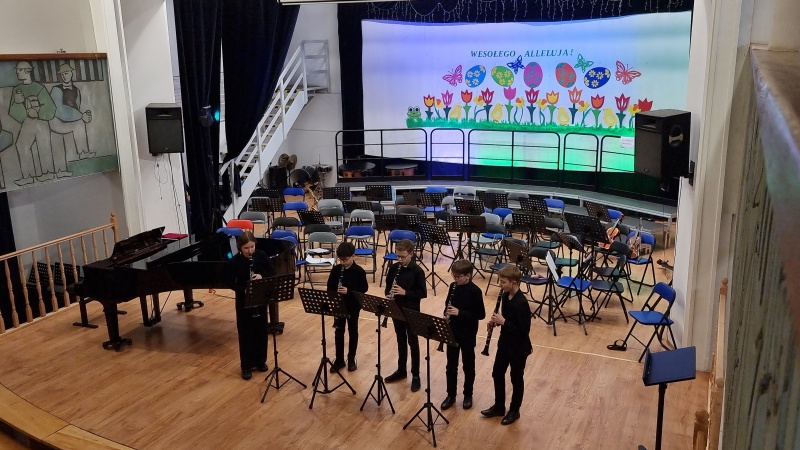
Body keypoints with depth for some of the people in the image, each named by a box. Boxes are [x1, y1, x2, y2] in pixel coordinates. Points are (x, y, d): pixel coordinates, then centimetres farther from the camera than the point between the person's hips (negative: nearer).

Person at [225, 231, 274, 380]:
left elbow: (271, 272, 1)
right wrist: (244, 290, -25)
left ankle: (260, 361, 30)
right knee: (245, 332, 5)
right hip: (244, 301, -2)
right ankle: (246, 366, 17)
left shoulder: (261, 256, -9)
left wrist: (262, 276, -20)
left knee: (261, 330, 13)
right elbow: (231, 283, -10)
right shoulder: (234, 261, -15)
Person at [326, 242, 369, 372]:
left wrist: (349, 291, -24)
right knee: (339, 332, 9)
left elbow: (364, 289, -12)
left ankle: (351, 359, 25)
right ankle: (339, 359, 21)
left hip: (353, 306, -2)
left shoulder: (359, 271, -12)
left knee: (353, 332, 11)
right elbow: (330, 287, 3)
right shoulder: (336, 270, -3)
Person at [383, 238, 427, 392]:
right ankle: (401, 370, 32)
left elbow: (423, 293, -14)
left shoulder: (417, 271, -14)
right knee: (401, 341, 18)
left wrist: (405, 292, -25)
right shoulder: (393, 269, 0)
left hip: (411, 312, -5)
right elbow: (388, 286, 10)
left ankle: (415, 375, 15)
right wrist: (388, 294, -12)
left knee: (412, 342, 5)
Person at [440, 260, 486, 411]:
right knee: (451, 365, 12)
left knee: (468, 366, 11)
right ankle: (451, 395, 26)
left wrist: (460, 312, -25)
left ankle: (468, 395, 27)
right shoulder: (453, 287, 0)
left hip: (467, 335, -5)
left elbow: (481, 314, -17)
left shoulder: (475, 291, -17)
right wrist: (446, 313, -9)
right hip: (452, 332, 5)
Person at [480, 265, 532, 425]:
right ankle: (499, 406, 35)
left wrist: (503, 322, -26)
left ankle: (514, 411, 29)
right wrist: (496, 321, -6)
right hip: (505, 343, 8)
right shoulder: (506, 296, -1)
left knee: (516, 379, 10)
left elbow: (524, 330, -27)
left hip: (518, 348, -8)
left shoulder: (521, 303, -28)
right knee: (497, 374, 17)